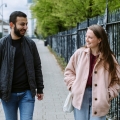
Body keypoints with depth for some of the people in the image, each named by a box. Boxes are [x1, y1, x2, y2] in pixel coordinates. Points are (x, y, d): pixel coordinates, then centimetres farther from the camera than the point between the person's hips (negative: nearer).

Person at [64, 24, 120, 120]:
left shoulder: (109, 58, -2)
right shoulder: (80, 53, 0)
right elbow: (69, 71, 11)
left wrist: (108, 94, -5)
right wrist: (74, 87, 0)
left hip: (99, 100, -1)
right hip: (81, 96, 1)